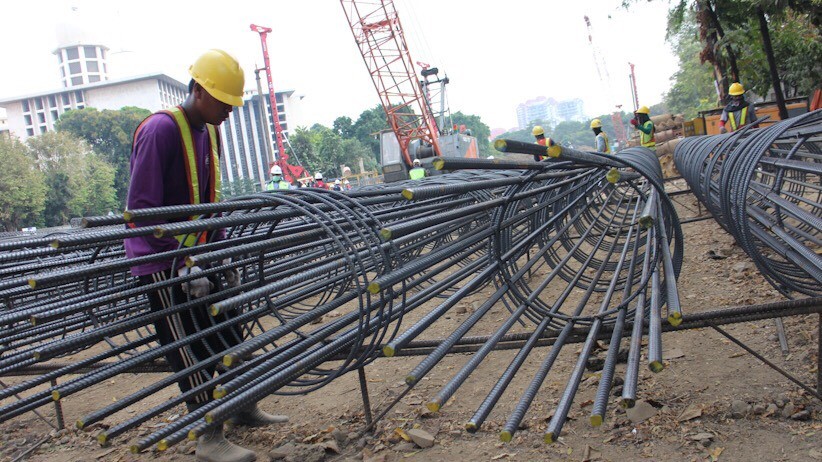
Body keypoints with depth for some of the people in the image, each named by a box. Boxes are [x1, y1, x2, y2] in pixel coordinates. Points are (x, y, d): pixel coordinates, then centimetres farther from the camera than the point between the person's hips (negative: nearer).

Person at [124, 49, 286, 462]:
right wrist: (183, 265, -24)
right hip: (163, 264, -8)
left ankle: (245, 410, 29)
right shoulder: (160, 130, -19)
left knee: (229, 336, 12)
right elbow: (140, 209, -22)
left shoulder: (209, 132, 9)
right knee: (192, 350, -4)